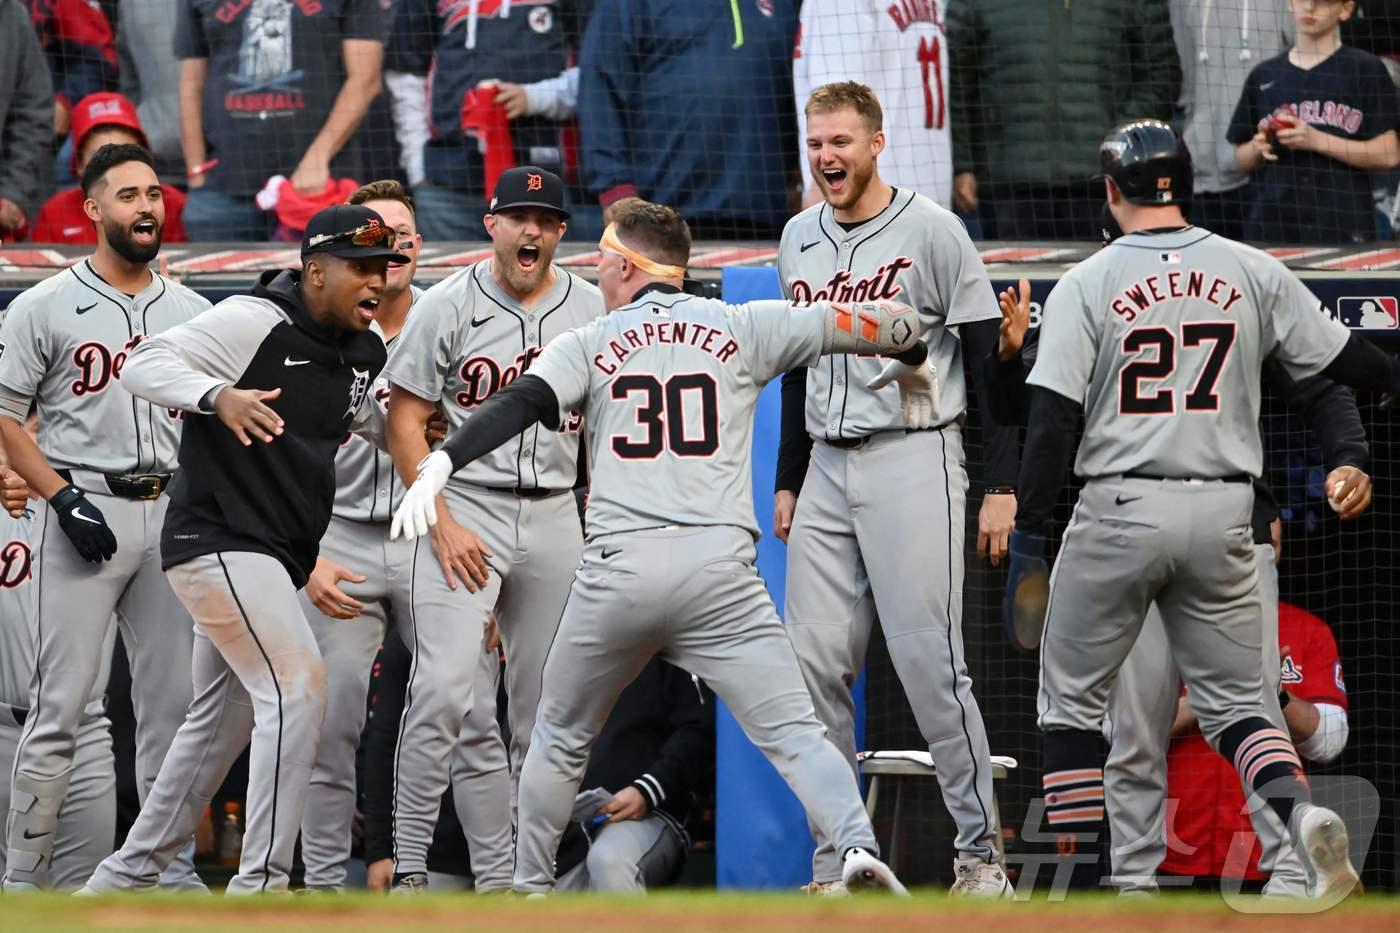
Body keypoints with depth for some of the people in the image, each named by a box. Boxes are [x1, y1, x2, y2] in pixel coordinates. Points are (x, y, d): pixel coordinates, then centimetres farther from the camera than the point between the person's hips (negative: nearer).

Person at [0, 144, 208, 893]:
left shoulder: (191, 312, 13)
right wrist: (62, 497, -14)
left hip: (170, 513, 5)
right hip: (83, 513, -5)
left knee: (173, 703, 5)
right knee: (60, 704, -7)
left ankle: (172, 867, 11)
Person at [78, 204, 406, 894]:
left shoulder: (363, 354, 11)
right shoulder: (253, 322, -15)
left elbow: (372, 421, 29)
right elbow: (142, 364, -21)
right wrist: (218, 395, -38)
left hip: (274, 557, 10)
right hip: (218, 542, -10)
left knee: (223, 719, 15)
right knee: (297, 686, -17)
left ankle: (124, 879, 24)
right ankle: (260, 884, -17)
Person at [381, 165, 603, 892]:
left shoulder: (592, 311, 6)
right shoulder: (449, 306, -3)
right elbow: (404, 420, -2)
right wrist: (443, 524, -11)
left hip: (556, 515, 4)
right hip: (464, 505, -4)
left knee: (545, 707, 6)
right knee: (442, 688, -18)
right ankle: (409, 866, -16)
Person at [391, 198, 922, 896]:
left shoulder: (588, 345, 11)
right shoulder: (741, 329, 13)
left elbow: (521, 404, -7)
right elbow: (878, 323, 13)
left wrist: (441, 464, -19)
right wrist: (910, 359, 35)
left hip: (618, 570, 0)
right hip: (719, 567, 0)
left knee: (560, 738, 20)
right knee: (792, 730, -6)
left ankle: (528, 886, 24)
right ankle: (857, 844, -29)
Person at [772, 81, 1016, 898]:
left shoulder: (931, 231, -6)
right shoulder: (800, 239, 13)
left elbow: (990, 360, -6)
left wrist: (1001, 485, -11)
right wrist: (788, 481, 21)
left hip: (913, 461, -6)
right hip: (828, 470, 6)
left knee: (930, 661, -11)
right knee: (816, 666, 1)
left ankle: (981, 853, -3)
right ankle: (833, 864, 7)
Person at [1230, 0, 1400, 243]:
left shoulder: (1366, 70, 4)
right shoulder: (1264, 76, 16)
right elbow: (1242, 160, 20)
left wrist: (1316, 141, -11)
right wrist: (1258, 148, -3)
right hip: (1273, 230, 3)